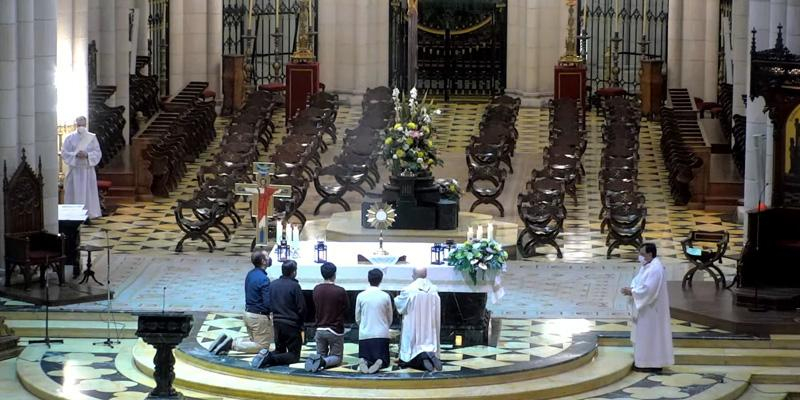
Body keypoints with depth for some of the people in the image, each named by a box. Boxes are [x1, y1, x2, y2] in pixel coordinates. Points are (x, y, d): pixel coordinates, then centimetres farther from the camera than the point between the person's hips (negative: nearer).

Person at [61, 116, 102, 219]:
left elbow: (98, 153, 2)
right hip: (74, 170, -1)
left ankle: (89, 214, 4)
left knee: (88, 193, 0)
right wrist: (76, 155, -17)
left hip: (88, 170, 1)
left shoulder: (92, 137, 6)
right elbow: (64, 153, -1)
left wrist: (87, 155, -16)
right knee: (75, 194, -2)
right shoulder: (70, 138, 4)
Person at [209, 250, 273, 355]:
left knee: (253, 340, 24)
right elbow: (268, 303, -23)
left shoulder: (250, 274, 6)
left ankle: (227, 340, 4)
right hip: (259, 316, -9)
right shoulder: (263, 279, -22)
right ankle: (232, 344, -14)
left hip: (248, 313, 9)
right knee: (262, 346, 2)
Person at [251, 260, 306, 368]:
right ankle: (271, 359, -25)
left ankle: (266, 355, -11)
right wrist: (300, 324, 7)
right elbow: (301, 308, -11)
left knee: (279, 350, 21)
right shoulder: (294, 286, -13)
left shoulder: (273, 285, 4)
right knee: (294, 355, 0)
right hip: (291, 324, -6)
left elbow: (269, 304, 10)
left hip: (277, 323, 6)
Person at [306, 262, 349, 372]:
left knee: (321, 354, 16)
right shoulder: (340, 291, -15)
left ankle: (313, 359, -18)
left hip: (320, 329, 4)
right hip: (335, 330, -4)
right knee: (336, 357, 7)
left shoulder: (317, 289, -1)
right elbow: (347, 307, 1)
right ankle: (324, 362, -25)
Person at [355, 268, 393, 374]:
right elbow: (390, 319, 9)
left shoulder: (361, 296, -2)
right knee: (384, 361, 8)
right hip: (382, 334, -1)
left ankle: (363, 362, -21)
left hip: (364, 334, 1)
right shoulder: (385, 296, -4)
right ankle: (379, 363, -26)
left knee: (364, 358, 14)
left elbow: (357, 319, 8)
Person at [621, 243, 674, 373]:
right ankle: (643, 362, 22)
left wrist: (631, 292, -19)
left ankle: (653, 364, 4)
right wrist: (631, 289, -6)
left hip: (650, 310, -10)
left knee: (649, 336, -3)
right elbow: (637, 282, 14)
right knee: (643, 335, 15)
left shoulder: (655, 269, -23)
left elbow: (648, 290, -28)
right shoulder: (647, 266, 9)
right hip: (644, 308, 10)